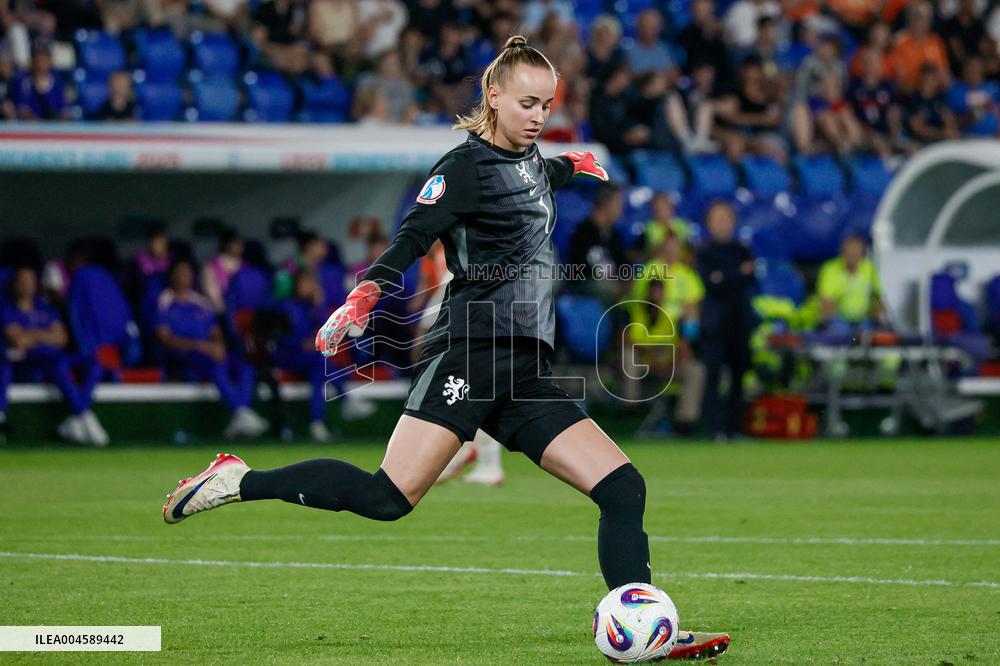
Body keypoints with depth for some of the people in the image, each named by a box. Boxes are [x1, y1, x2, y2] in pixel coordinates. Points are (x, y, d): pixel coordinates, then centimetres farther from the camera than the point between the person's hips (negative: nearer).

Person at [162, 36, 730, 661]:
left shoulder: (531, 161, 21)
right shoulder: (466, 165, -3)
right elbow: (414, 237, -17)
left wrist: (570, 165, 63)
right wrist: (366, 294, -33)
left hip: (526, 372, 8)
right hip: (472, 349, -8)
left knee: (624, 487, -4)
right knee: (389, 497, -21)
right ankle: (239, 481, -7)